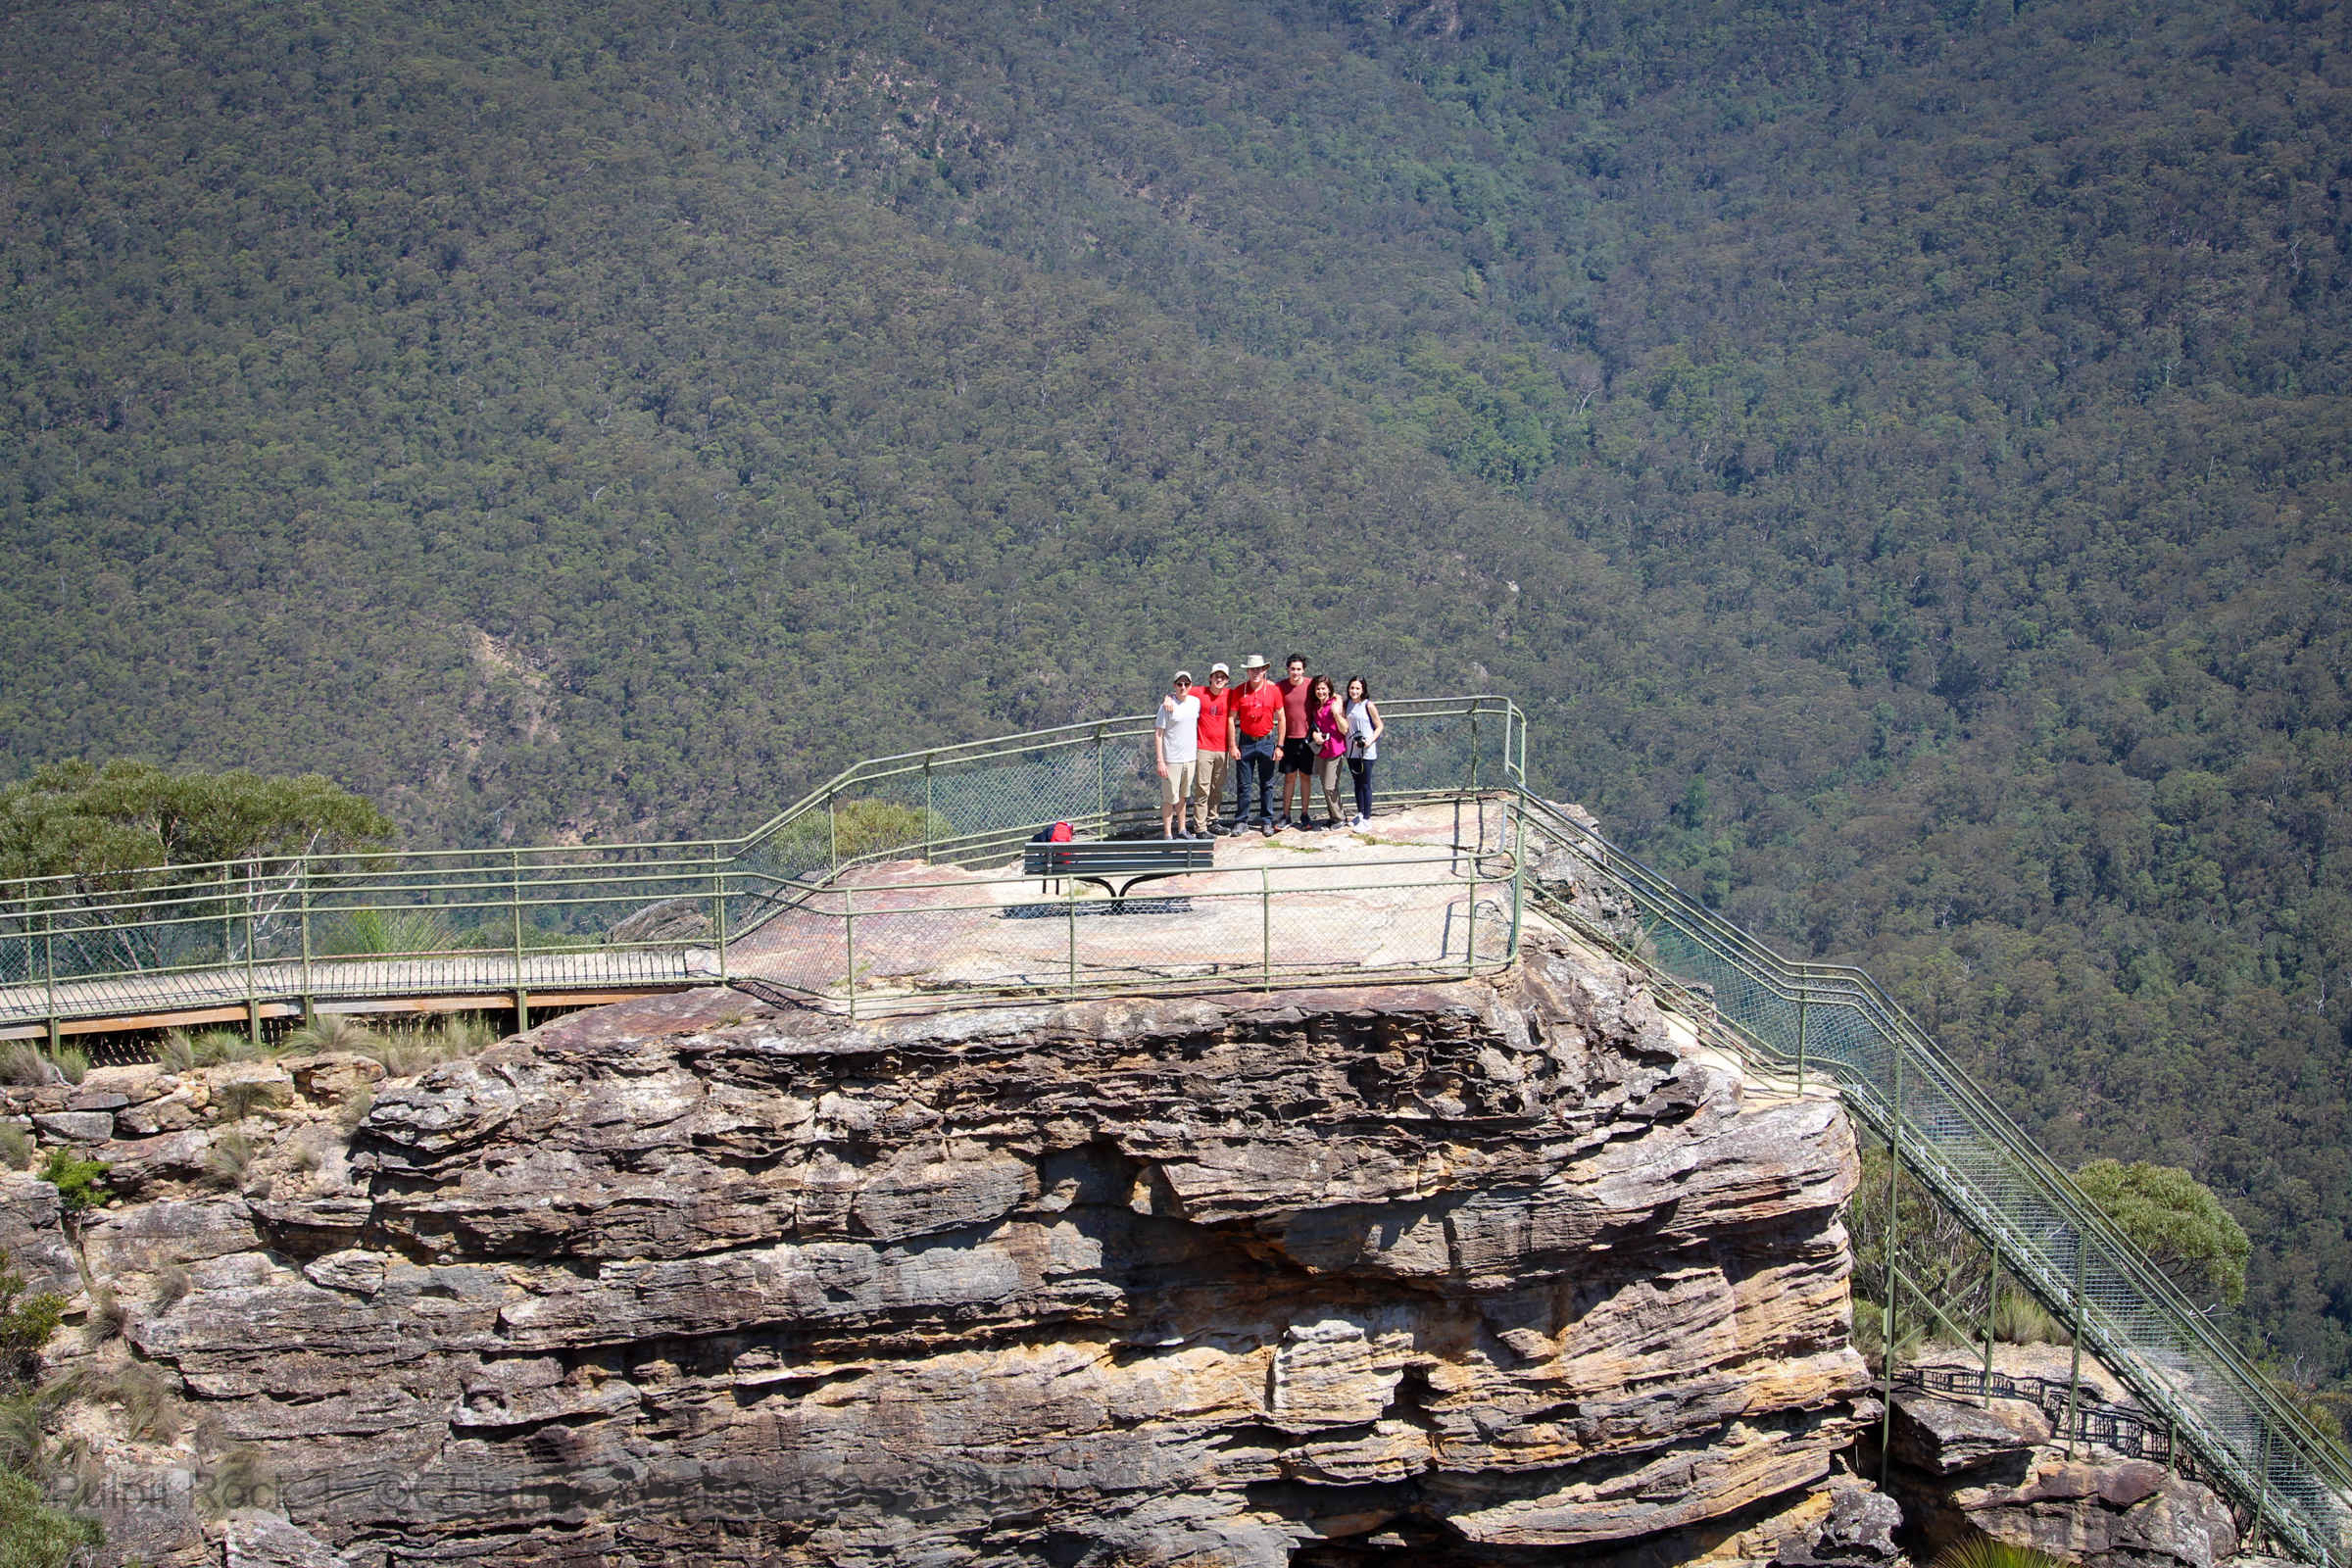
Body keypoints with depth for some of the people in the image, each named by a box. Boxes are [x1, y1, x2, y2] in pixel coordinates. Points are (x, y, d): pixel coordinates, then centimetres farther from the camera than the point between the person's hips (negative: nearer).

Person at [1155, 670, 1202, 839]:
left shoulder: (1195, 702, 5)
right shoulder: (1167, 705, -11)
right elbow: (1158, 734, -11)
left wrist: (1198, 752, 20)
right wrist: (1159, 760, -15)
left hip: (1190, 757, 6)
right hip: (1171, 759, -6)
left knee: (1182, 796, 17)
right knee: (1170, 798, -3)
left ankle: (1181, 830, 27)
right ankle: (1167, 834, 2)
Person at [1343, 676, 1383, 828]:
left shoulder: (1368, 705, -10)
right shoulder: (1347, 705, 6)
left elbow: (1379, 726, -7)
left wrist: (1370, 741, -18)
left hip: (1366, 751, -6)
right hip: (1351, 751, 6)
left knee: (1365, 784, -2)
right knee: (1357, 783, 15)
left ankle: (1367, 818, 3)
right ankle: (1360, 814, 26)